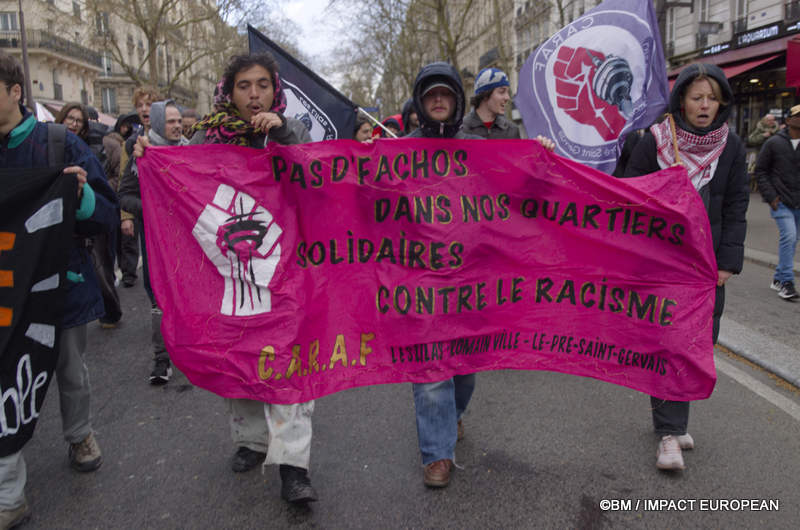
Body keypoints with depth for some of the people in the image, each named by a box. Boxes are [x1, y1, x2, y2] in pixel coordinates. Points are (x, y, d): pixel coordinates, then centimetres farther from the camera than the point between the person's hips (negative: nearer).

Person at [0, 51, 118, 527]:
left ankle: (80, 435, 46)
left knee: (72, 374, 18)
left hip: (62, 283, -1)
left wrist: (82, 195, -29)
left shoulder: (61, 145, -9)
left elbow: (109, 215, -8)